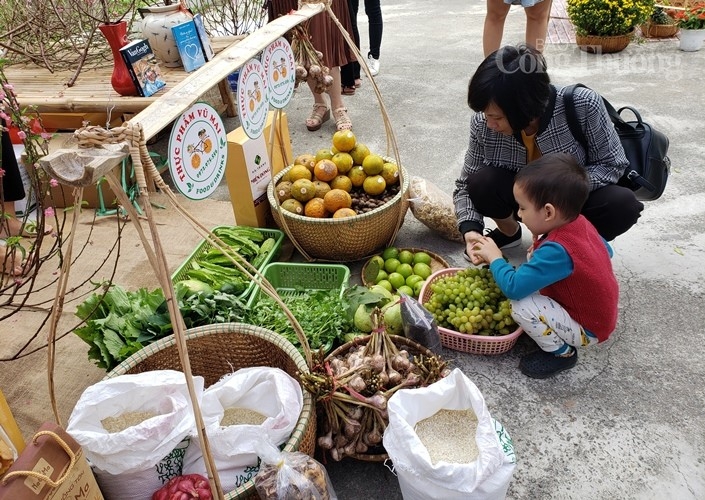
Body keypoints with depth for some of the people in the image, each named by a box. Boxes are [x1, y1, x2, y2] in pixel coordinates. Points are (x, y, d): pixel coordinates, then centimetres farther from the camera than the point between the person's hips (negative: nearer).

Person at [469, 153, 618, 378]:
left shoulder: (557, 251, -34)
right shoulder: (580, 222, -8)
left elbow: (513, 287, -34)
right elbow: (606, 250, 12)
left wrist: (494, 258, -17)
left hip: (587, 330, -9)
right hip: (599, 311, 9)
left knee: (521, 307, -27)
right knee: (534, 256, 10)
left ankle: (562, 352, 1)